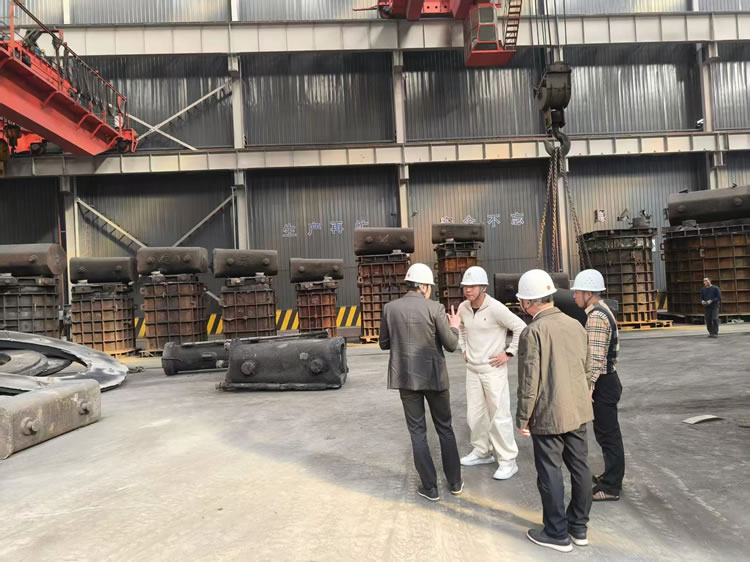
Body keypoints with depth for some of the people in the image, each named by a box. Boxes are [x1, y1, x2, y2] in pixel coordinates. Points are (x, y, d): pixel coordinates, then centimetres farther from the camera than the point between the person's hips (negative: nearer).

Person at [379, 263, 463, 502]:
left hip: (406, 377, 1)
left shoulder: (390, 308, -4)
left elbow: (384, 343, 5)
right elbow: (451, 345, -8)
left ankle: (430, 487, 14)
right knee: (445, 428, 16)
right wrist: (454, 326, 11)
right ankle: (455, 481, 25)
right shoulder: (435, 308, -11)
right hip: (434, 376, -1)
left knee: (417, 432, 10)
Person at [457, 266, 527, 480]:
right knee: (474, 414, 14)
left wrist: (509, 353, -14)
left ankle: (508, 461, 8)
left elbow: (521, 328, -16)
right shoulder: (463, 308, 2)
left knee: (499, 415, -3)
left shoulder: (495, 308, -18)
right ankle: (482, 452, 31)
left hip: (493, 368, -6)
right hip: (472, 368, 7)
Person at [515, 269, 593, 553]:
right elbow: (584, 367, 12)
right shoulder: (575, 324, 2)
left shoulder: (533, 331, -18)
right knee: (579, 467, 16)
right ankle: (578, 526, 31)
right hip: (578, 410, 7)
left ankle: (557, 533, 18)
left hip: (548, 415, -7)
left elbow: (529, 380, -17)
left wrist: (523, 418, -7)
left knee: (550, 472, 6)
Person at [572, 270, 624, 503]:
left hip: (603, 384, -10)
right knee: (607, 433, 21)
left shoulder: (596, 317, -21)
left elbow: (595, 358, -26)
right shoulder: (602, 311, 12)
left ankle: (611, 487, 11)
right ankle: (612, 475, 35)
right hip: (607, 381, 10)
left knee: (608, 434, 1)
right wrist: (590, 386, 20)